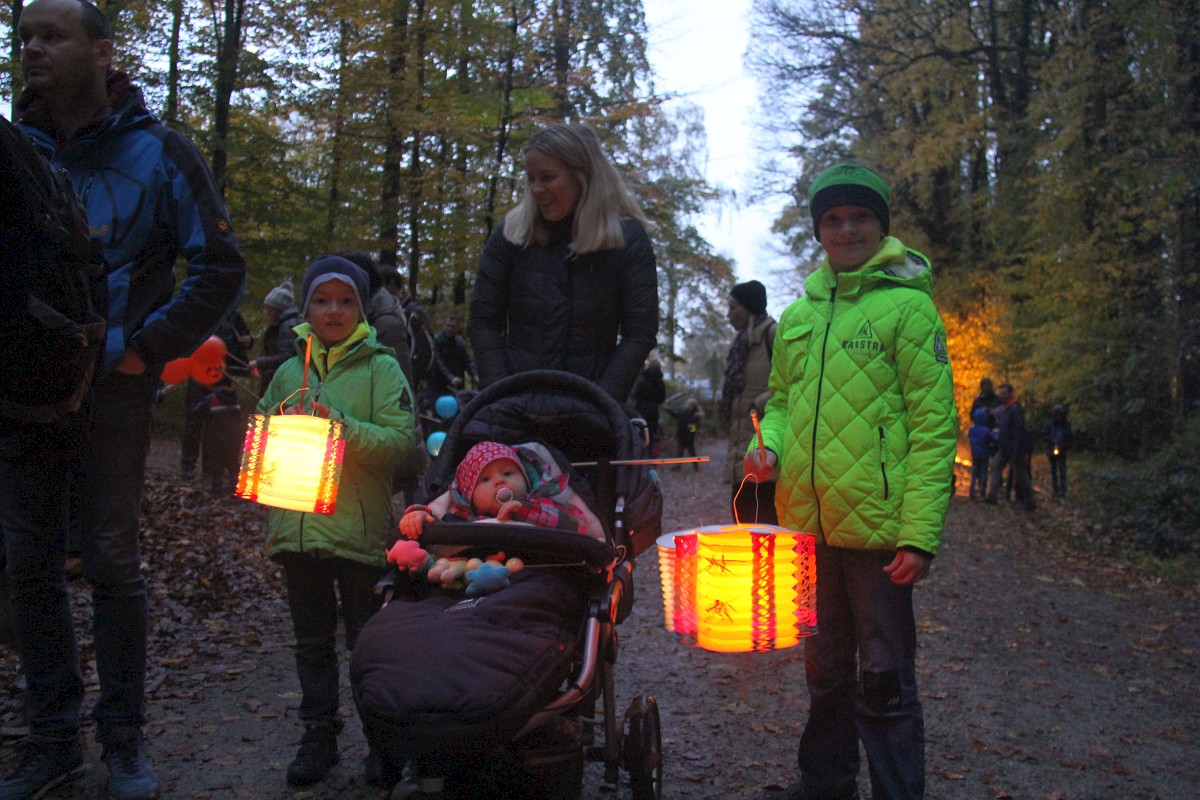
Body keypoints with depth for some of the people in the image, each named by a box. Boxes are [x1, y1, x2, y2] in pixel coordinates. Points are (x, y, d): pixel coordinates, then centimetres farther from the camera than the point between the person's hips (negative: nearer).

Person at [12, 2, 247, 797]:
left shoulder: (157, 151, -2)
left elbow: (222, 270, -4)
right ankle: (53, 731, 22)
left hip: (112, 387, -4)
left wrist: (143, 349, -9)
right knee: (29, 562, 7)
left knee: (111, 560, -1)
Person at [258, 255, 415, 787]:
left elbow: (401, 441, -11)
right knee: (312, 641, 14)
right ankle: (319, 734, 27)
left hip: (360, 532, -4)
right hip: (298, 529, 4)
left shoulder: (380, 368, -2)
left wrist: (341, 425, -22)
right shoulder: (289, 372, 12)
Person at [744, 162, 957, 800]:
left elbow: (933, 424, -10)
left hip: (877, 526, -6)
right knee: (824, 667, 20)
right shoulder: (798, 315, 12)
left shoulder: (906, 304, -5)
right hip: (808, 524, 6)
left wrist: (920, 532, -17)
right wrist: (767, 445, -2)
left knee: (884, 679, 3)